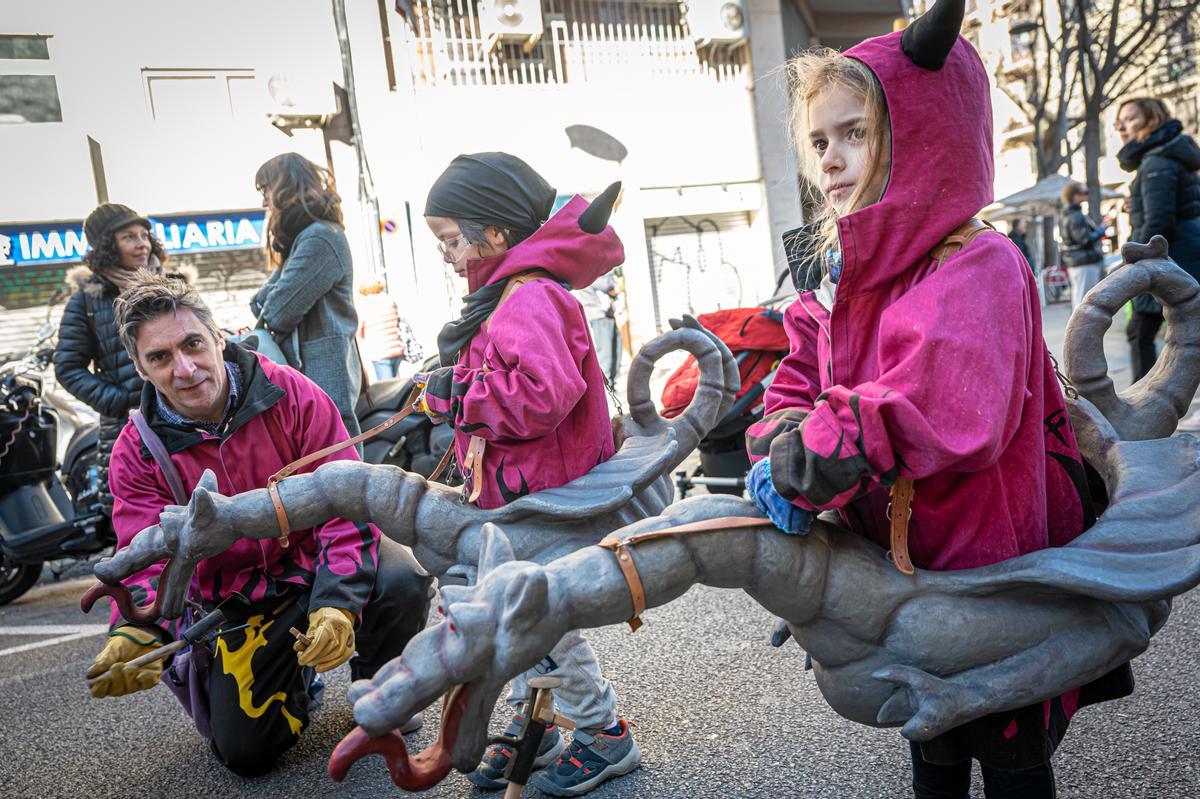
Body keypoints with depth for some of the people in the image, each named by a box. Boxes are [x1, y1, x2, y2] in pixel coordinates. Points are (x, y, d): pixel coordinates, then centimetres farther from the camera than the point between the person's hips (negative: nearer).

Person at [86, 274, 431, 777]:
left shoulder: (290, 395, -18)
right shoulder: (138, 453, -11)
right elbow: (152, 559, -16)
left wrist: (337, 602, -34)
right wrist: (137, 631, -39)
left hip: (317, 561, -1)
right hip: (238, 598, 2)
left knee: (402, 580, -32)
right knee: (244, 752, -3)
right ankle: (296, 680, 33)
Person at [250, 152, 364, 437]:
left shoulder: (319, 238, -13)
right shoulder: (305, 236, 20)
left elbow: (280, 313, -13)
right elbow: (263, 303, 20)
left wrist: (262, 317, 7)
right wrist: (262, 306, -2)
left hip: (325, 379, -10)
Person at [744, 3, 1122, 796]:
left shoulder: (978, 270, -24)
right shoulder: (844, 286, 3)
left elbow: (933, 410, -39)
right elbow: (798, 387, 2)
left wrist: (803, 470, -33)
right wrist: (781, 449, -20)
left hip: (989, 568, -7)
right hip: (900, 567, 7)